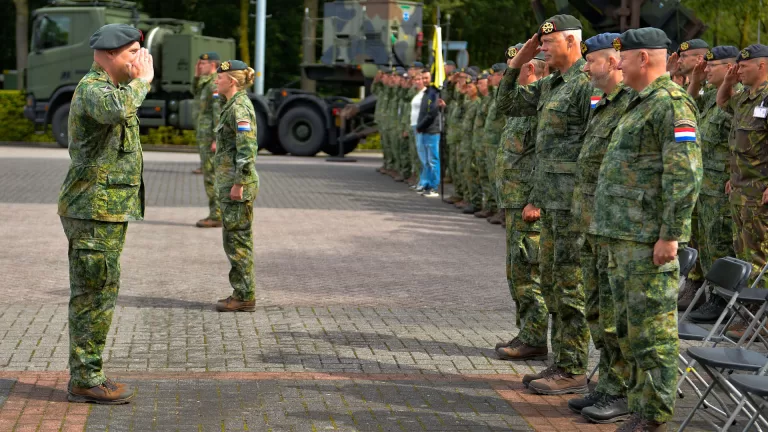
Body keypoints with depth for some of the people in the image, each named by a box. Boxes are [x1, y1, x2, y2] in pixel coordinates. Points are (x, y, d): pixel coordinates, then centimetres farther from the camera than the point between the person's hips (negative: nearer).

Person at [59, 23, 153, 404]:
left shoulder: (110, 86, 19)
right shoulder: (91, 87, -14)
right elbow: (116, 109, -38)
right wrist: (142, 80, -24)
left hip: (108, 210, 11)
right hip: (96, 210, -11)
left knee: (93, 296, 13)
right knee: (95, 296, -7)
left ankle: (86, 375, 21)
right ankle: (85, 380, -1)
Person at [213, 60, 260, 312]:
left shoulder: (239, 107, -15)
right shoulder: (235, 105, 16)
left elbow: (247, 148, -23)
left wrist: (238, 184, -22)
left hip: (238, 185, -10)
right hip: (231, 182, 10)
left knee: (237, 240, -5)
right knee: (237, 240, 13)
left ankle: (245, 297, 1)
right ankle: (242, 294, 20)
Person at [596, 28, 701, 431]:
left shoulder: (671, 103, -13)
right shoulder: (641, 104, 19)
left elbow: (685, 174, -21)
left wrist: (670, 235, -22)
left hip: (649, 240, -10)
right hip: (624, 236, 10)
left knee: (652, 330, -5)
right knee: (629, 328, 14)